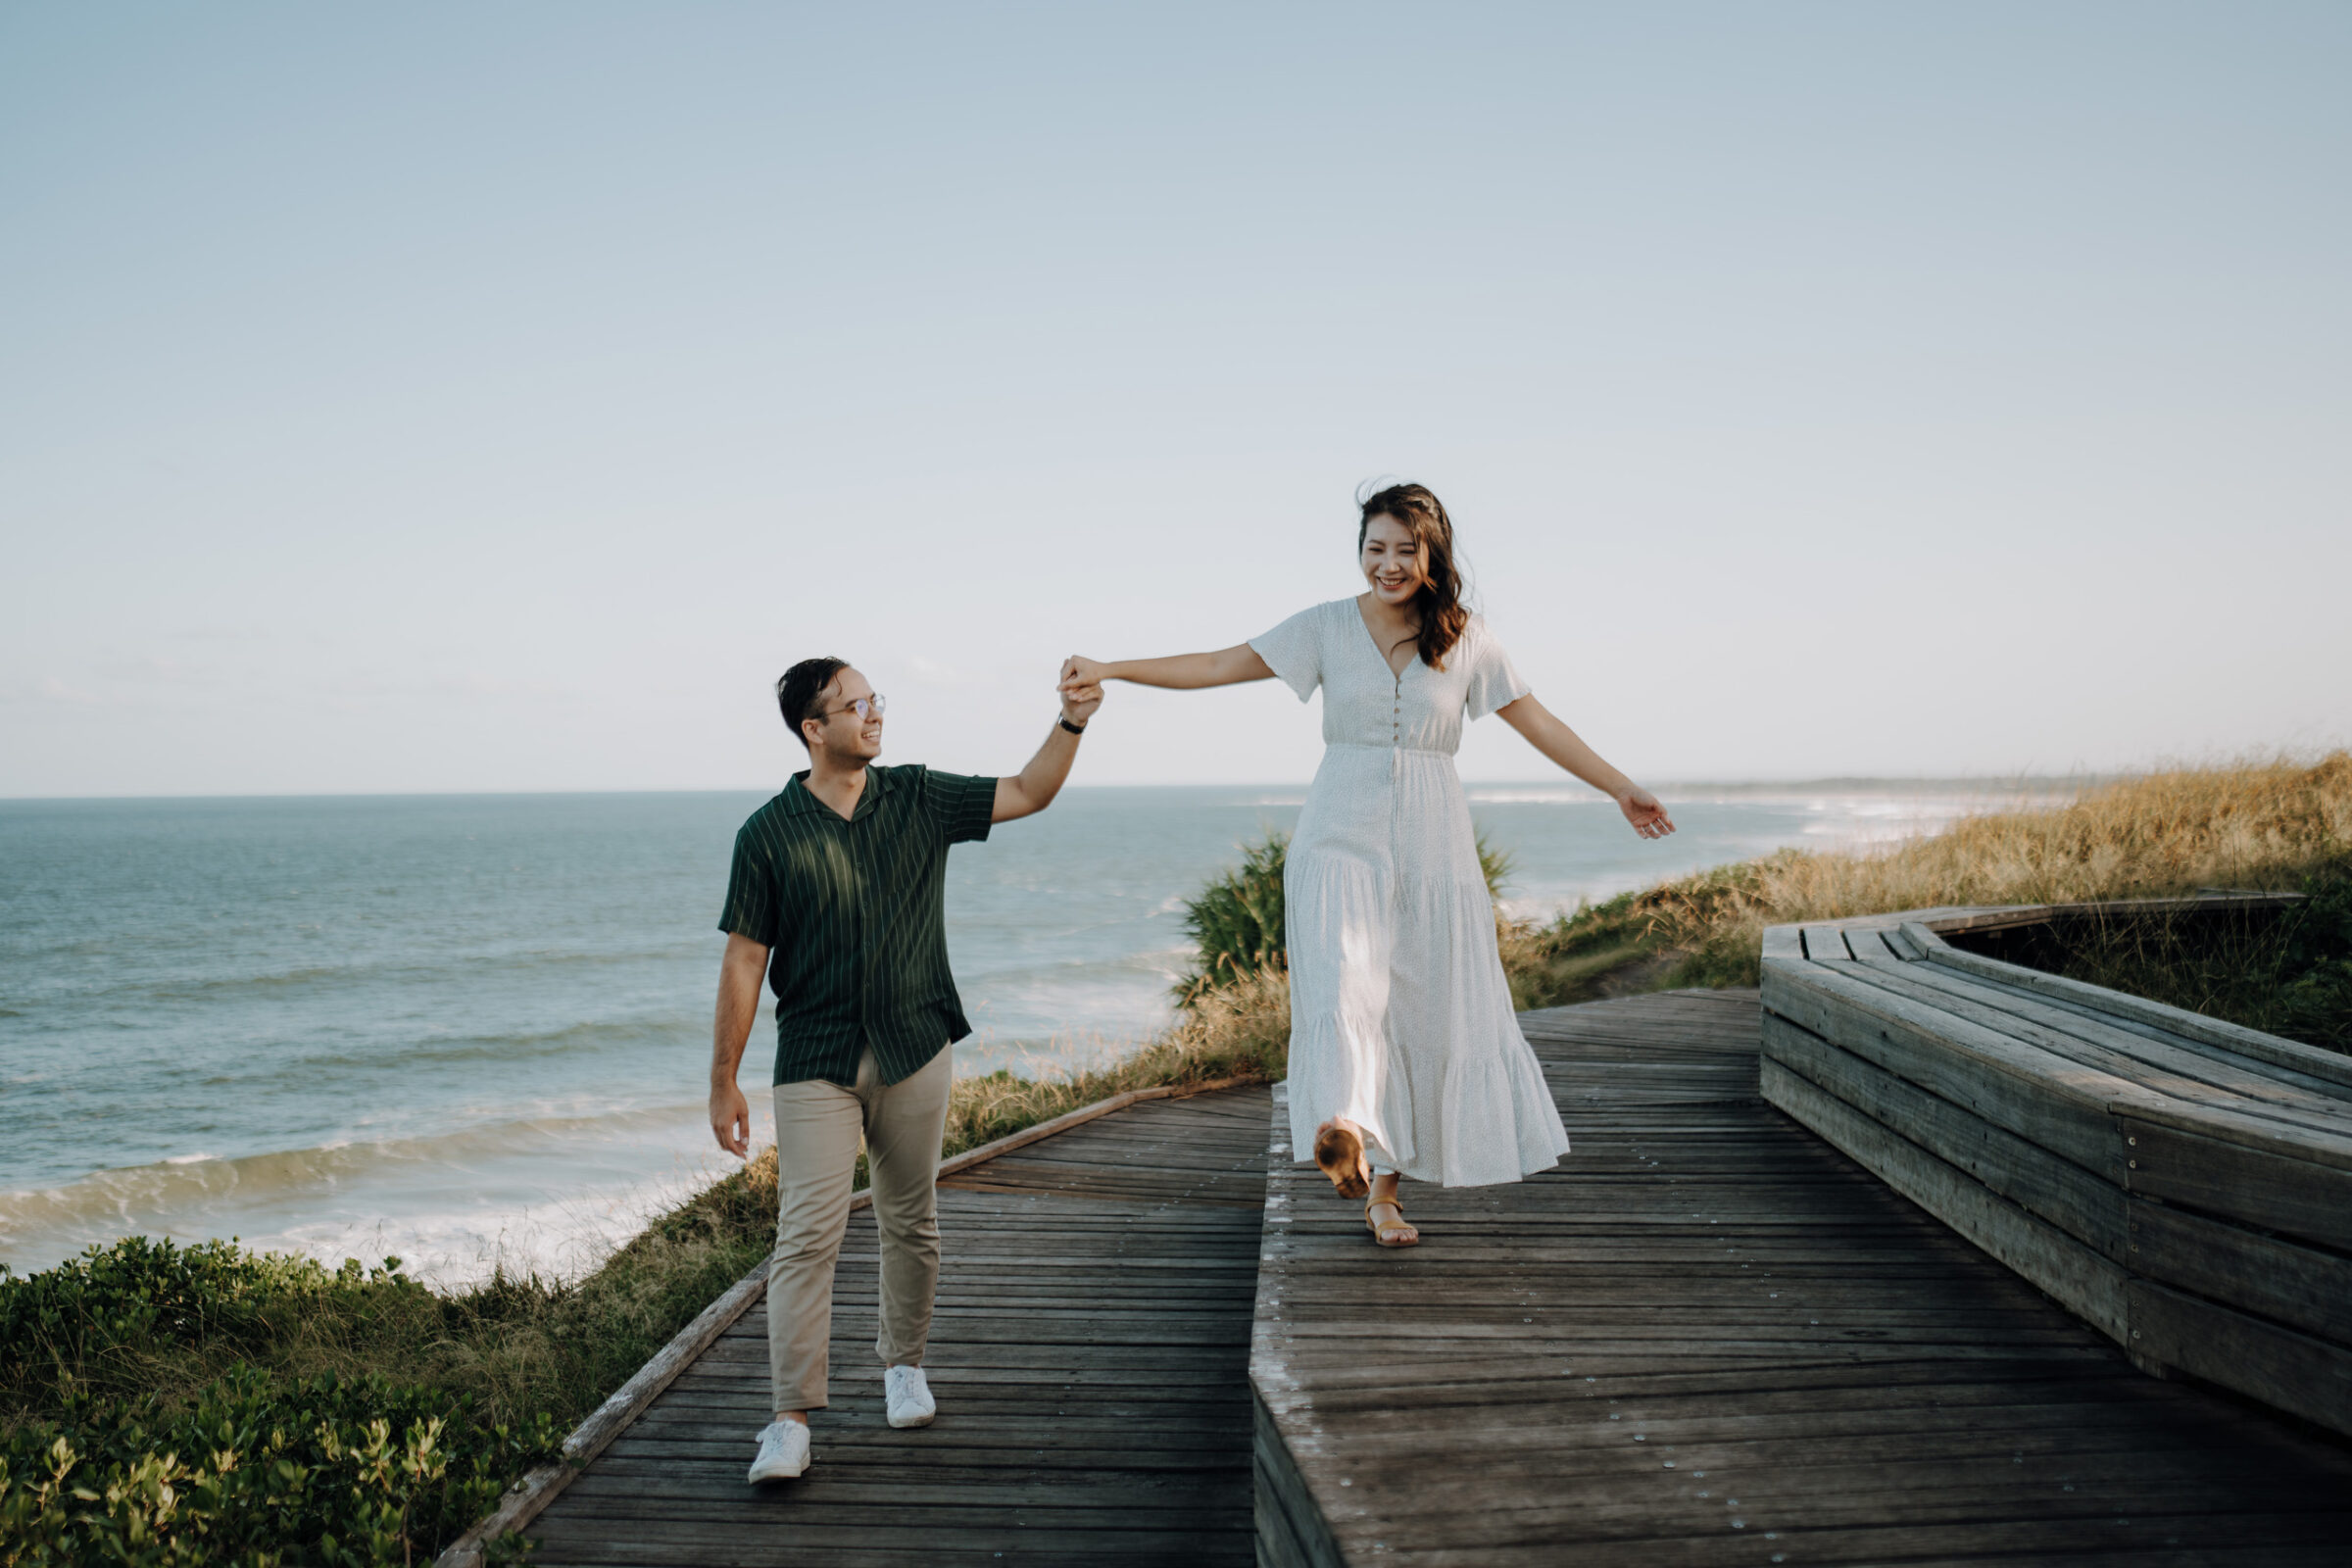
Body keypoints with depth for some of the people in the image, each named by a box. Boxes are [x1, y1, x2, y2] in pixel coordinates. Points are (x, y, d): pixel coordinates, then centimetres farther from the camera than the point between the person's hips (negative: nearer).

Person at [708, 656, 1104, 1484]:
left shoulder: (918, 798, 3)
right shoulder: (769, 834, -5)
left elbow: (1028, 793, 5)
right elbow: (744, 962, -3)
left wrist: (1072, 721, -12)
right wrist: (723, 1083, -3)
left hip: (915, 1049, 3)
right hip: (816, 1063, -3)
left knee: (911, 1223, 13)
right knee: (808, 1235, -9)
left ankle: (903, 1363, 34)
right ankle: (791, 1420, -5)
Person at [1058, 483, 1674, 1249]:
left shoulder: (1466, 639, 6)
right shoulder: (1327, 626, 4)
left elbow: (1537, 721, 9)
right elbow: (1219, 665, 0)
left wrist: (1621, 787, 8)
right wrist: (1108, 670, -8)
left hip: (1432, 844, 1)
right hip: (1341, 838, -1)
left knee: (1425, 1010, 1)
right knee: (1342, 977, -25)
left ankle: (1383, 1185, 15)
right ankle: (1343, 1131, -46)